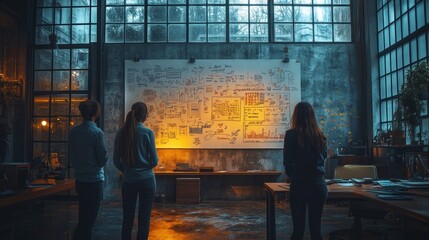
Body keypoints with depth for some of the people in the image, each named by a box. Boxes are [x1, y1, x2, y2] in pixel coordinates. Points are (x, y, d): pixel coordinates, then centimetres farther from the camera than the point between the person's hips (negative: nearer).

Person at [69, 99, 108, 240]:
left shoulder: (73, 131, 2)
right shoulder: (96, 132, -16)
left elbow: (71, 155, 11)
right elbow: (103, 158, -12)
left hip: (79, 180, 6)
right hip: (94, 180, -6)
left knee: (83, 217, 18)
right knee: (89, 219, 4)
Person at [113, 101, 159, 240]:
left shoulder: (121, 133, -2)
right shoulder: (147, 132, -10)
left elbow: (116, 160, 3)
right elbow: (154, 161, -7)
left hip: (128, 181, 3)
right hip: (147, 180, -3)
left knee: (127, 218, 13)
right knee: (144, 218, 7)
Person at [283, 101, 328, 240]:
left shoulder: (292, 134, -9)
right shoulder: (320, 135, 3)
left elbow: (287, 161, -5)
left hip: (299, 184, -3)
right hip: (319, 184, 4)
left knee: (298, 228, 6)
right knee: (316, 228, 12)